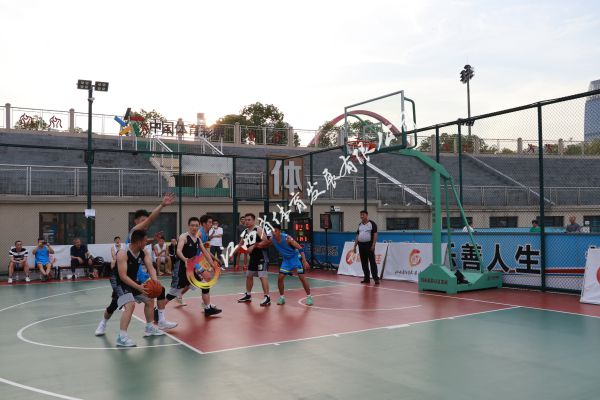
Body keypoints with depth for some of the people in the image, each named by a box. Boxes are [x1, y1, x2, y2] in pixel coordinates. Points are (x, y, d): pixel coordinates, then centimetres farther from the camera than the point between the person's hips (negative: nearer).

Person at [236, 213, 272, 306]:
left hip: (262, 256, -9)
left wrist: (254, 246, -24)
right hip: (253, 257, 9)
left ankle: (267, 298, -12)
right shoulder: (245, 232, 11)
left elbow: (266, 242, -22)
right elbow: (241, 245, 21)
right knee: (249, 276, 16)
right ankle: (248, 295, 31)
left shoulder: (259, 229, -13)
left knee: (263, 276, -14)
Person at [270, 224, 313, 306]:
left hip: (296, 257, -5)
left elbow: (300, 248, -28)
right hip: (286, 259, 5)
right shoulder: (272, 240, -13)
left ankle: (309, 297, 3)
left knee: (302, 277, -9)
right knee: (280, 278, -3)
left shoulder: (287, 238, -29)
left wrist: (304, 261, -34)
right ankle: (282, 297, 13)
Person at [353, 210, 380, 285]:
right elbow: (357, 236, 17)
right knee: (364, 263, 8)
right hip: (361, 245, 6)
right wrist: (355, 246, 11)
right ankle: (367, 278, 14)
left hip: (369, 245, -6)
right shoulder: (359, 225, 14)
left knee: (372, 262, -7)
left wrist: (373, 245, -16)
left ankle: (376, 278, -6)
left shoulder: (372, 224, -4)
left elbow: (375, 235, -8)